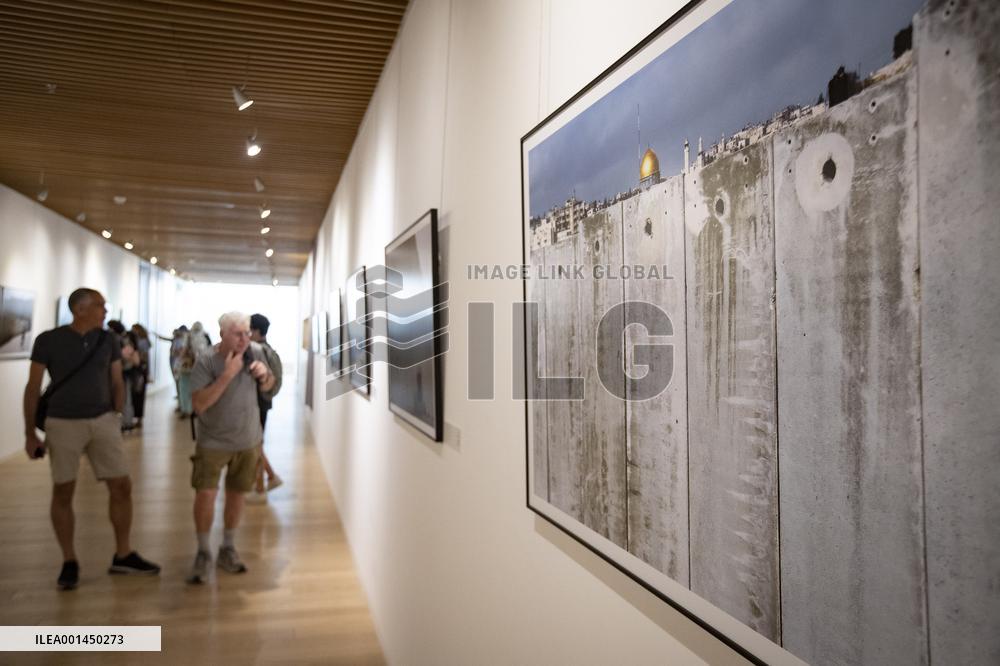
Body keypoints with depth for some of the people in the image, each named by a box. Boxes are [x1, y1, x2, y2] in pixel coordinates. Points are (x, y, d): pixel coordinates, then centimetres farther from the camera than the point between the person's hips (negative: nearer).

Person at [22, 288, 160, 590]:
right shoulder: (48, 341, -7)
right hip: (63, 425, -3)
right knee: (63, 493, 6)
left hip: (103, 422, 3)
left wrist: (117, 417, 4)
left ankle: (123, 555, 16)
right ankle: (69, 562, 21)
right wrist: (30, 433, -2)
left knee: (122, 486, 2)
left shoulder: (108, 340, 2)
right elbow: (33, 388, -2)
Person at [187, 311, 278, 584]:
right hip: (213, 441, -3)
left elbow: (268, 390, 9)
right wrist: (227, 375, -32)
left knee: (236, 493, 13)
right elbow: (198, 404, -26)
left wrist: (265, 375, -14)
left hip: (248, 440, 4)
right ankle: (203, 553, 12)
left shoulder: (255, 351, -6)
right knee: (206, 493, -10)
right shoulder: (206, 361, -18)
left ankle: (228, 550, 31)